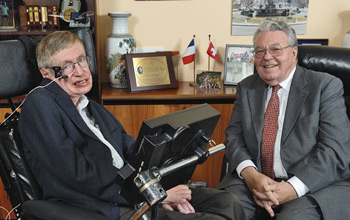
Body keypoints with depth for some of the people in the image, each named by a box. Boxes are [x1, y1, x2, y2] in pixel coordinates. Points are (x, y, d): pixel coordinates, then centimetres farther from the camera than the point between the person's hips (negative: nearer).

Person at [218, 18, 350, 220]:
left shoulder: (326, 86, -3)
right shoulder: (246, 88, 10)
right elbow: (234, 136, 4)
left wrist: (293, 187, -22)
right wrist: (249, 173, -16)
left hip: (316, 185, -3)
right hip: (255, 180, 3)